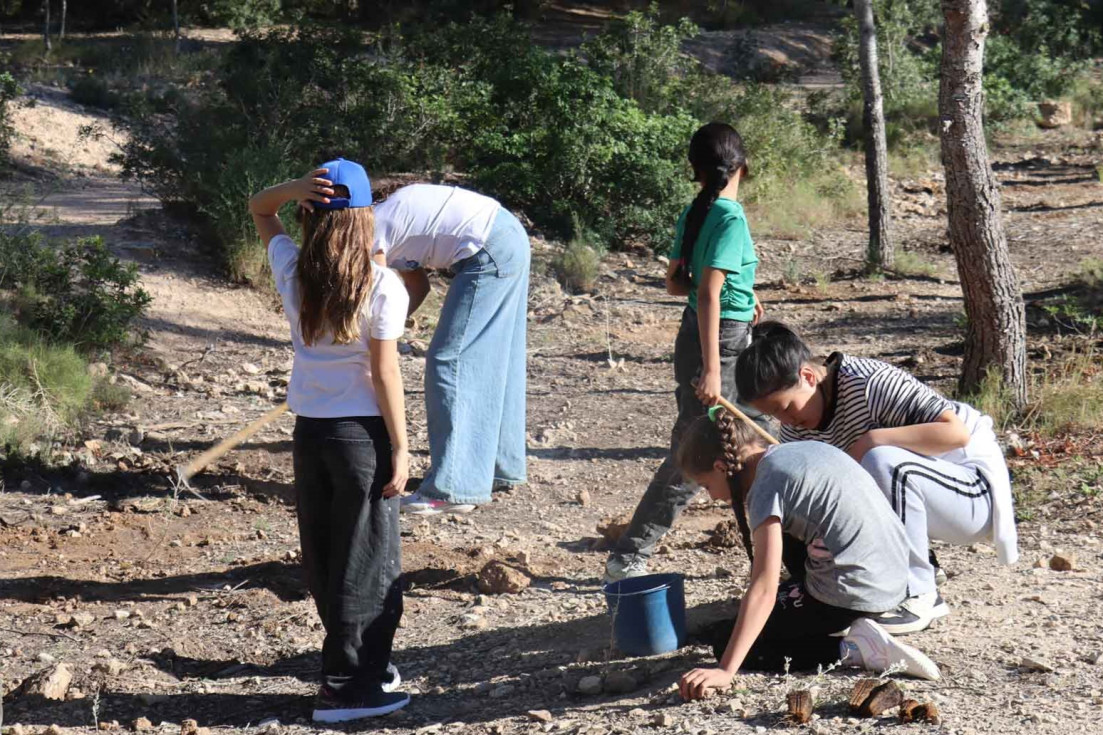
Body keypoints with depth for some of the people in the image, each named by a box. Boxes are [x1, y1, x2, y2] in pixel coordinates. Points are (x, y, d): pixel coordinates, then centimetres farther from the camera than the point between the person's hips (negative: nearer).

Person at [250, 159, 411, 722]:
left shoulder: (291, 273, -1)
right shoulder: (382, 287, -12)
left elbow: (258, 208, 16)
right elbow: (385, 374, -12)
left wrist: (293, 188, -5)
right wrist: (400, 448, -6)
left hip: (309, 432, 5)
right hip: (362, 434, -4)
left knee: (323, 559, 16)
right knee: (366, 563, 4)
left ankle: (368, 663, 27)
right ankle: (347, 687, 6)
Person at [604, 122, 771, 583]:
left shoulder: (694, 214, 5)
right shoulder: (731, 220, -18)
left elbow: (675, 283, 12)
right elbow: (709, 296, -24)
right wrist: (711, 370, -25)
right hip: (718, 343, -9)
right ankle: (626, 559, -3)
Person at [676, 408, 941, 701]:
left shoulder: (768, 484, -14)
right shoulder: (805, 448, 11)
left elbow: (764, 588, -22)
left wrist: (725, 671, -25)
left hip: (853, 594, -9)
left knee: (725, 641, 2)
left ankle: (851, 650, -7)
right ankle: (847, 630, 10)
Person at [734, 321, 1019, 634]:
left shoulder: (868, 383, -27)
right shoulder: (796, 425, -3)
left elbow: (956, 431, -34)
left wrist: (872, 439, -34)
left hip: (976, 493, -8)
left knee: (884, 461, -35)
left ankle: (918, 597, -21)